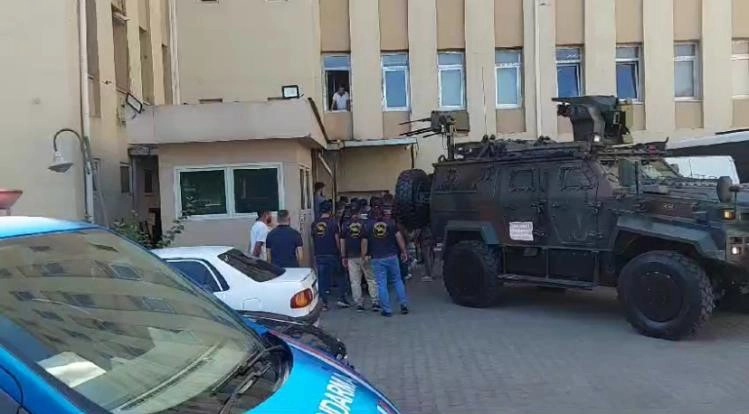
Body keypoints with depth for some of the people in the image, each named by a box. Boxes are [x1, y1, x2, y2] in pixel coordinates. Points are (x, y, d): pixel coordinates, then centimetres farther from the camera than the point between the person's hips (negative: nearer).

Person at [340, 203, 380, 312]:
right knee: (371, 279, 7)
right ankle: (375, 302, 5)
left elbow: (342, 242, 3)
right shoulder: (364, 223, -3)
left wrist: (343, 257, 10)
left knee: (355, 282, 6)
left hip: (351, 257, 1)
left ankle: (359, 304, 8)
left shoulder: (345, 225, 2)